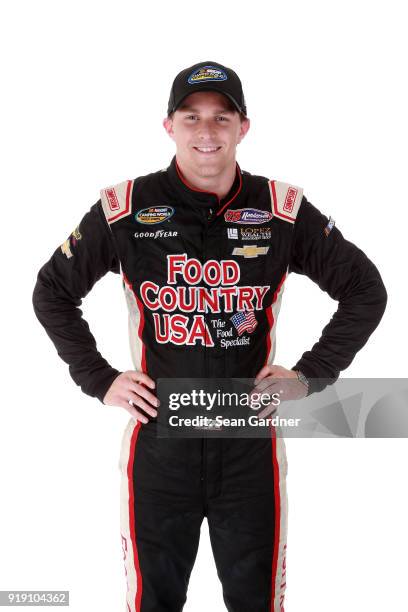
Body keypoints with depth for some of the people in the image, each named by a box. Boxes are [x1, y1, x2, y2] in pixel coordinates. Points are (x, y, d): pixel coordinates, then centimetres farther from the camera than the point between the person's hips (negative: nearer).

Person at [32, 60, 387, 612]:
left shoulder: (284, 210, -4)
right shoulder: (124, 209, -4)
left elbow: (366, 291, 6)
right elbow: (53, 292, 8)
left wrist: (312, 374, -2)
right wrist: (99, 379, 0)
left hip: (250, 442, 1)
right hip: (157, 439, 0)